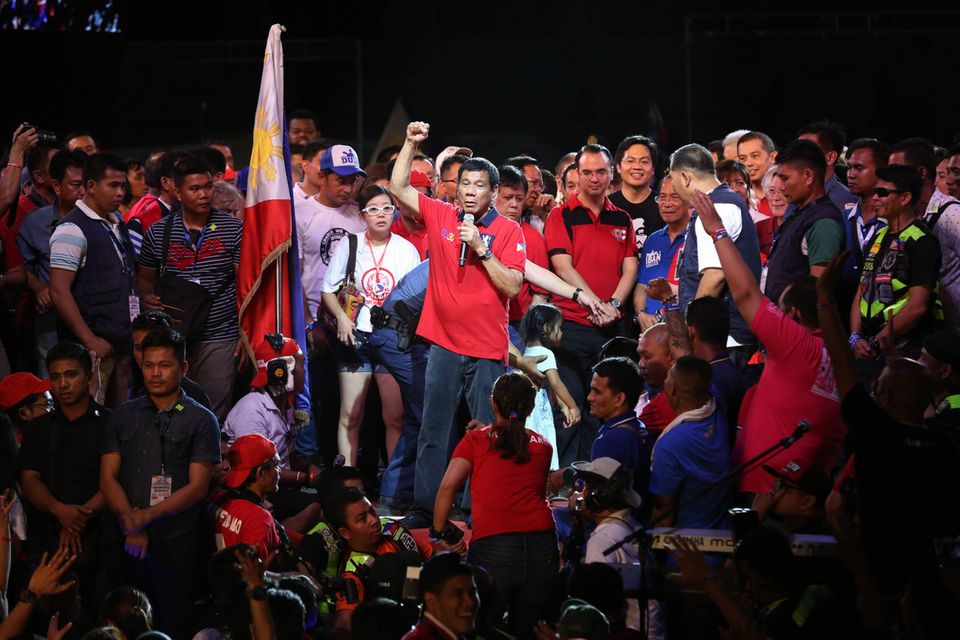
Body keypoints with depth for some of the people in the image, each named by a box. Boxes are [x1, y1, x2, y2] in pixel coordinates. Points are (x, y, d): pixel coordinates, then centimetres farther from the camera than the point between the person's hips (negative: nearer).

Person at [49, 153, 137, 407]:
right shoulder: (73, 230, -11)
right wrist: (90, 340, -18)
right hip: (94, 344, -8)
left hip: (122, 343, 8)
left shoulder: (117, 225, 16)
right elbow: (59, 291, -16)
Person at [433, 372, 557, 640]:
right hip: (542, 543, 3)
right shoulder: (543, 446, 17)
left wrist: (439, 533, 9)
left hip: (492, 545, -3)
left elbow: (447, 487, -3)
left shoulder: (476, 440, 8)